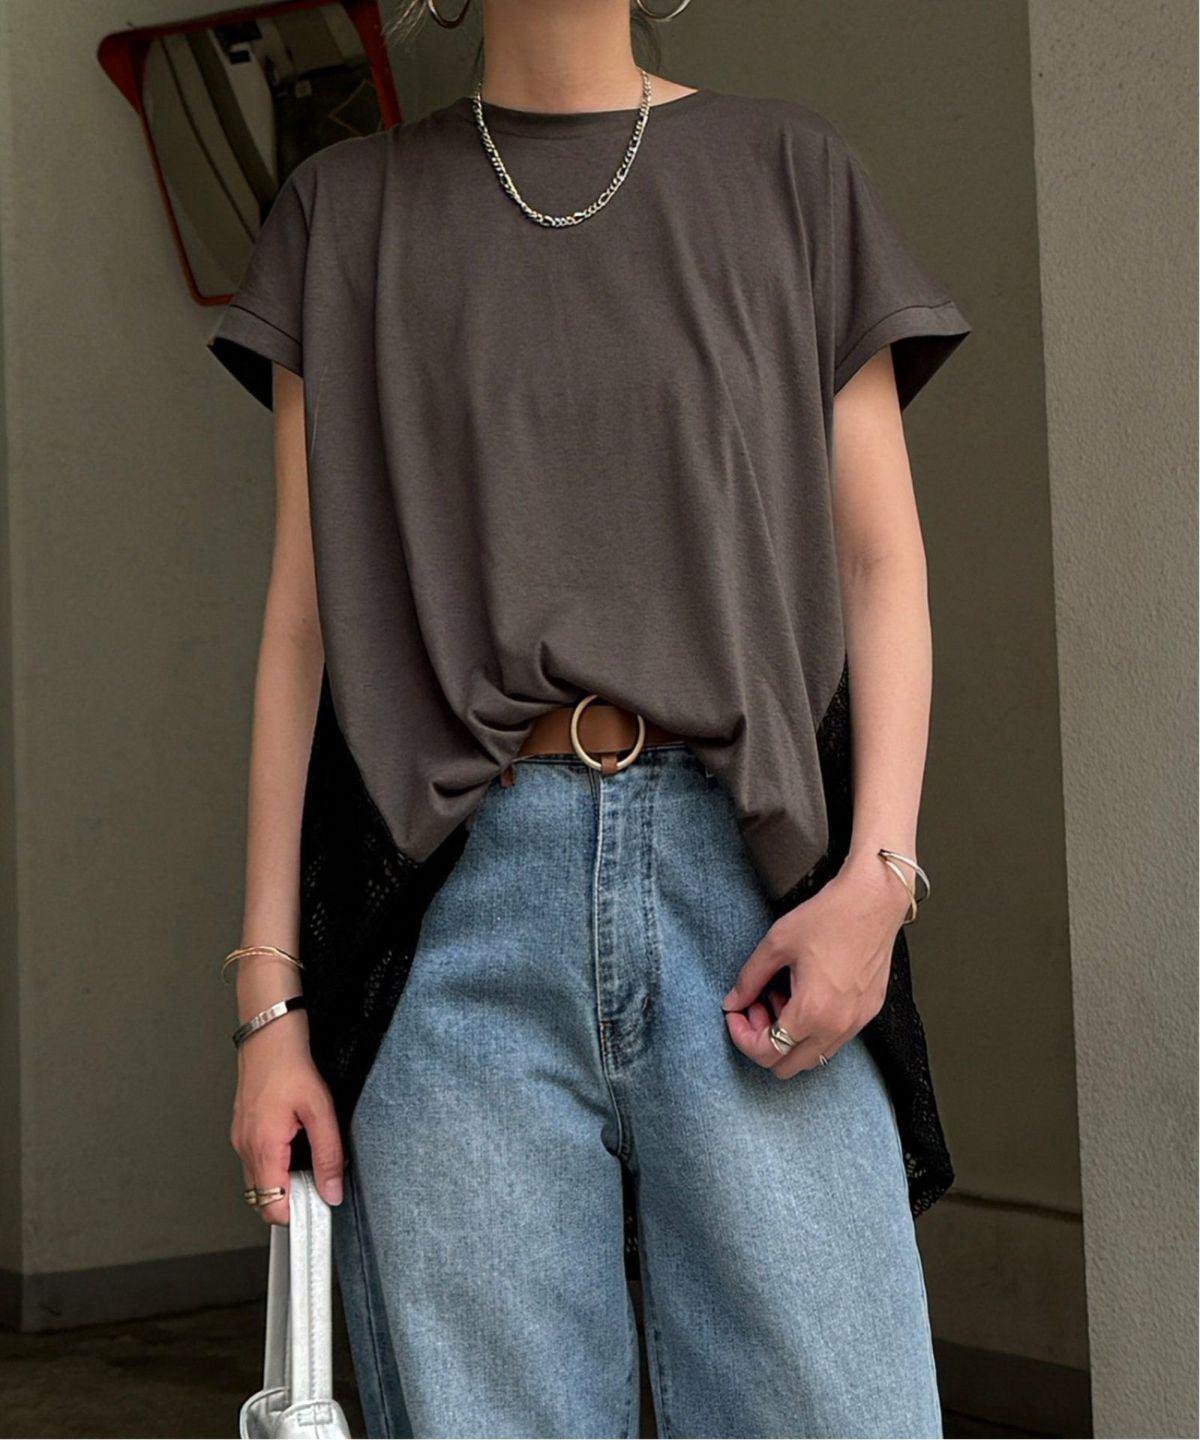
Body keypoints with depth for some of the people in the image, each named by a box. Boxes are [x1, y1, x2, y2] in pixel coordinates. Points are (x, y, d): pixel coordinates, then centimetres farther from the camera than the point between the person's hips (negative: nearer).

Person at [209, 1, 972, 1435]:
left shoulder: (788, 172, 15)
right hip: (453, 887, 1)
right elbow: (303, 612, 11)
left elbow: (882, 561, 10)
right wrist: (271, 995, 3)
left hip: (749, 879, 0)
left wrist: (878, 869, -6)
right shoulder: (346, 211, 16)